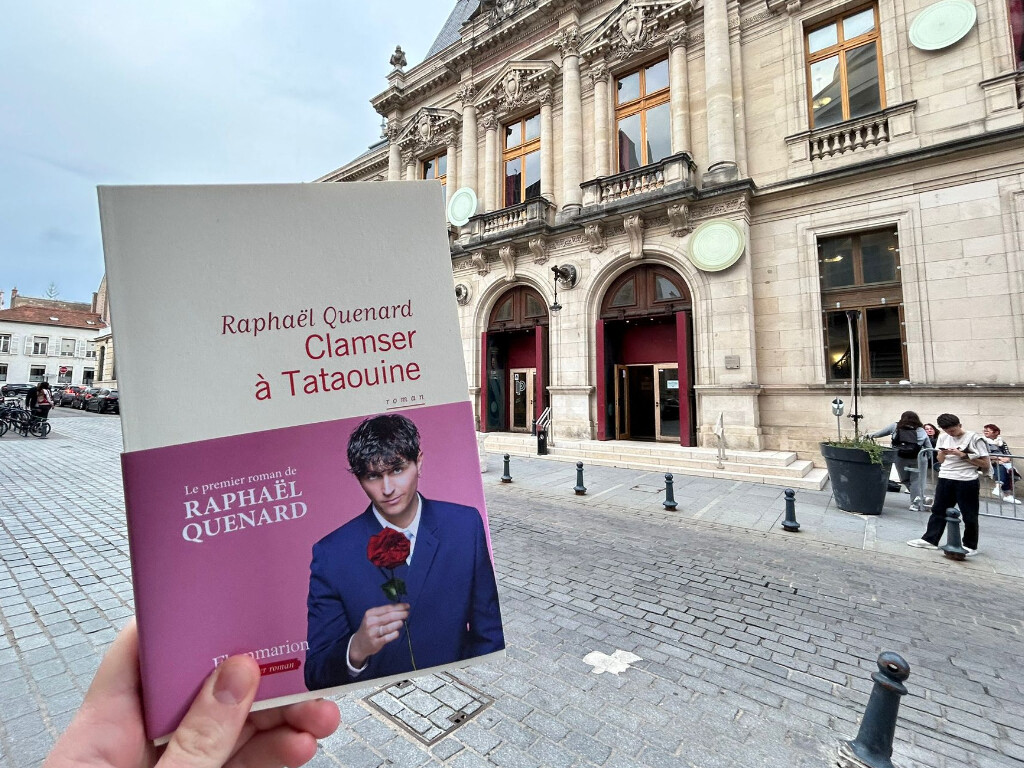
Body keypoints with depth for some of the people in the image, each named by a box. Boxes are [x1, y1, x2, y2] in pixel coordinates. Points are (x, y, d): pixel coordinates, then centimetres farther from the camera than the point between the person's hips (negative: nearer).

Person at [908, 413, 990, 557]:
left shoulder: (975, 438, -5)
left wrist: (963, 455, -15)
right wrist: (942, 453, -4)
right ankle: (930, 539, 14)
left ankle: (970, 546, 18)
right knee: (938, 510, 8)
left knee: (969, 515, 5)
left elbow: (985, 464, -6)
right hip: (945, 479, 5)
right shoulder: (943, 437, 9)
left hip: (967, 481, -5)